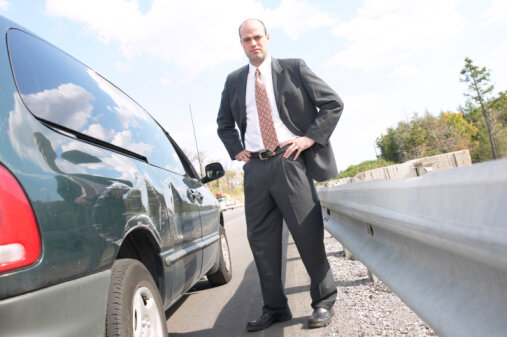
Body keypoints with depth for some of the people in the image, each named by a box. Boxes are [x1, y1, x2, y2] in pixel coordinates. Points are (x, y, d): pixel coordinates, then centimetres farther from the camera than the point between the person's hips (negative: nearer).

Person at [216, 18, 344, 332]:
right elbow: (224, 123, 27)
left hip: (289, 161, -3)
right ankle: (274, 308, 18)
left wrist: (311, 137, -7)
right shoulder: (234, 81, 15)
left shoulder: (293, 69, 6)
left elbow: (333, 103, 4)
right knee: (261, 238, 5)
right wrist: (236, 150, 10)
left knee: (308, 233, -2)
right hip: (255, 167, 4)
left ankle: (324, 302, 16)